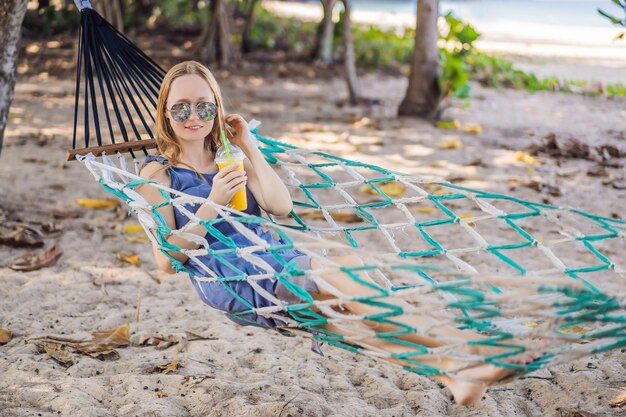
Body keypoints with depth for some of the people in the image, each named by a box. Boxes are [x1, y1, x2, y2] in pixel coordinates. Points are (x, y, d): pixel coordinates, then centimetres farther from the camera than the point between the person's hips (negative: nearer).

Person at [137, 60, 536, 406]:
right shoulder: (158, 173, 5)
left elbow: (282, 206, 4)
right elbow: (167, 260, -5)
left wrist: (249, 146, 3)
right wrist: (212, 204, -13)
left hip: (276, 259, 5)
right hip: (229, 280, -5)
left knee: (345, 308, -26)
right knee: (345, 270, -27)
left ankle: (449, 367, -45)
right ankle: (458, 344, -34)